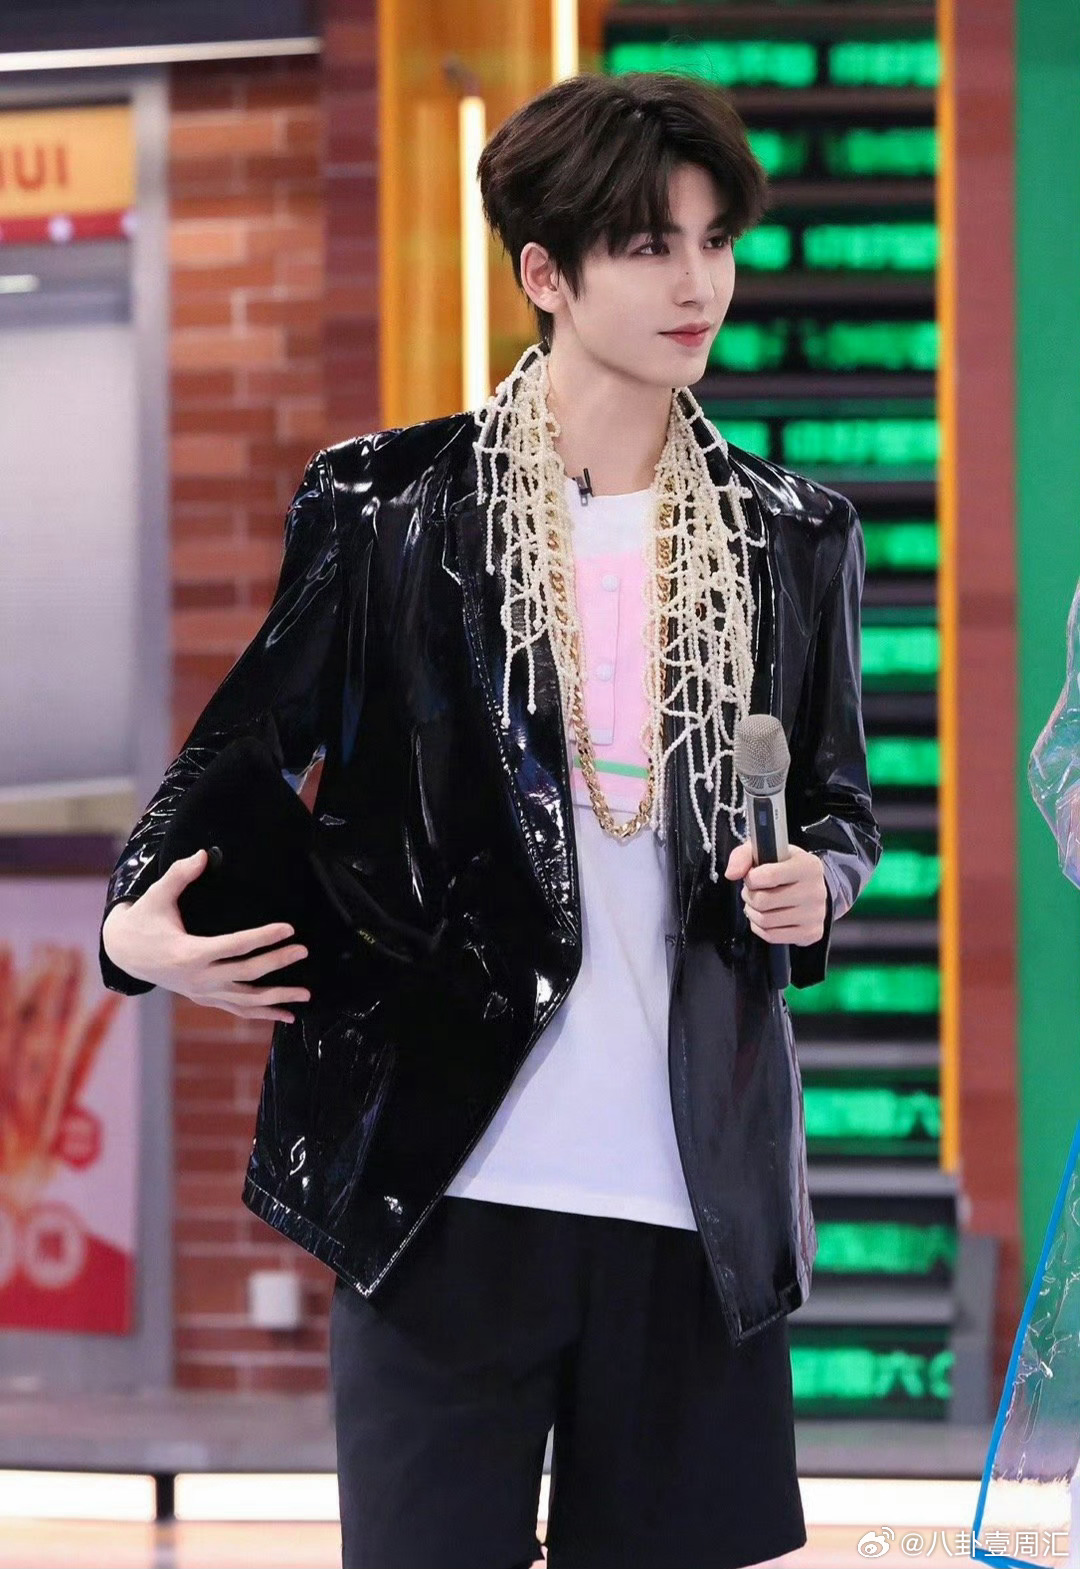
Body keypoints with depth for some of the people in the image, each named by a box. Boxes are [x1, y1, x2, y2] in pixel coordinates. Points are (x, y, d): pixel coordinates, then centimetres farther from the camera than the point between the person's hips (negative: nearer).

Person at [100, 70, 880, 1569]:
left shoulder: (791, 537, 9)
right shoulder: (387, 507, 1)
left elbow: (841, 803, 18)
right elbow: (244, 744, 7)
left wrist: (814, 883, -5)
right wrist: (141, 920, -12)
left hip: (700, 1196, 2)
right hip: (443, 1180, -2)